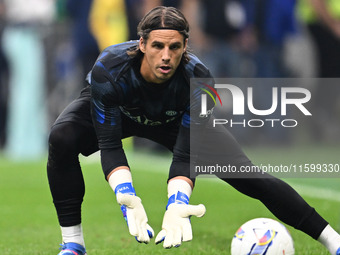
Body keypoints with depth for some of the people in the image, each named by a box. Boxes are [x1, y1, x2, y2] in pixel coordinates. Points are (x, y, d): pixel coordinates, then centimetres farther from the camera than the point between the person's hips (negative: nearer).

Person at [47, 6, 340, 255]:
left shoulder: (197, 78, -35)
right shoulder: (108, 69, -40)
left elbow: (185, 155, -33)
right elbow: (109, 145, -38)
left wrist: (176, 206, -51)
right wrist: (128, 199, -54)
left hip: (175, 119, 1)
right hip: (113, 109, 0)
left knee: (244, 172, -13)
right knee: (62, 138, -34)